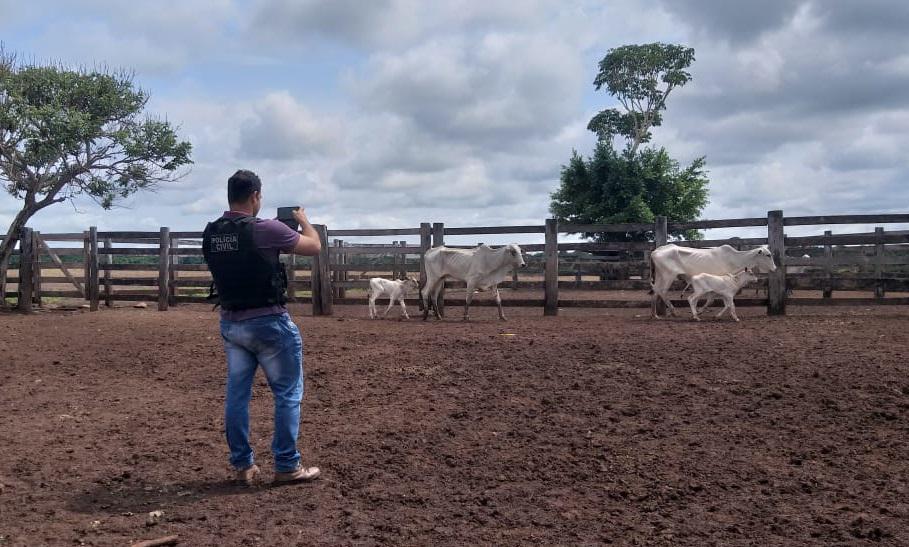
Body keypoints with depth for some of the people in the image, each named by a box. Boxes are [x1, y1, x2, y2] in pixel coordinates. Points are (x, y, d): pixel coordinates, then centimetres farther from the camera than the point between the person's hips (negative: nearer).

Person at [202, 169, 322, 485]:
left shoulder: (210, 234, 1)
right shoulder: (266, 230, -18)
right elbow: (314, 247, -5)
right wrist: (303, 220, 13)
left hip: (230, 323, 6)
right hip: (269, 323, -6)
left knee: (237, 393, 13)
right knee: (288, 392, 6)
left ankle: (243, 465, 20)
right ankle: (286, 466, 10)